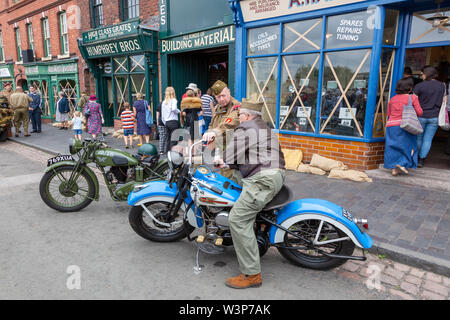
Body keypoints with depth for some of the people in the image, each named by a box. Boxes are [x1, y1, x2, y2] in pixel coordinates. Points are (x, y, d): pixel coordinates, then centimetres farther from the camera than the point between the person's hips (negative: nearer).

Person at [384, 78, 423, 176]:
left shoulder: (392, 99, 13)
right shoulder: (412, 97, 1)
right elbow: (419, 113, 1)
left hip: (390, 126, 4)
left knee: (394, 148, 8)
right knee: (409, 146, 9)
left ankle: (395, 169, 6)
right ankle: (402, 164, -8)